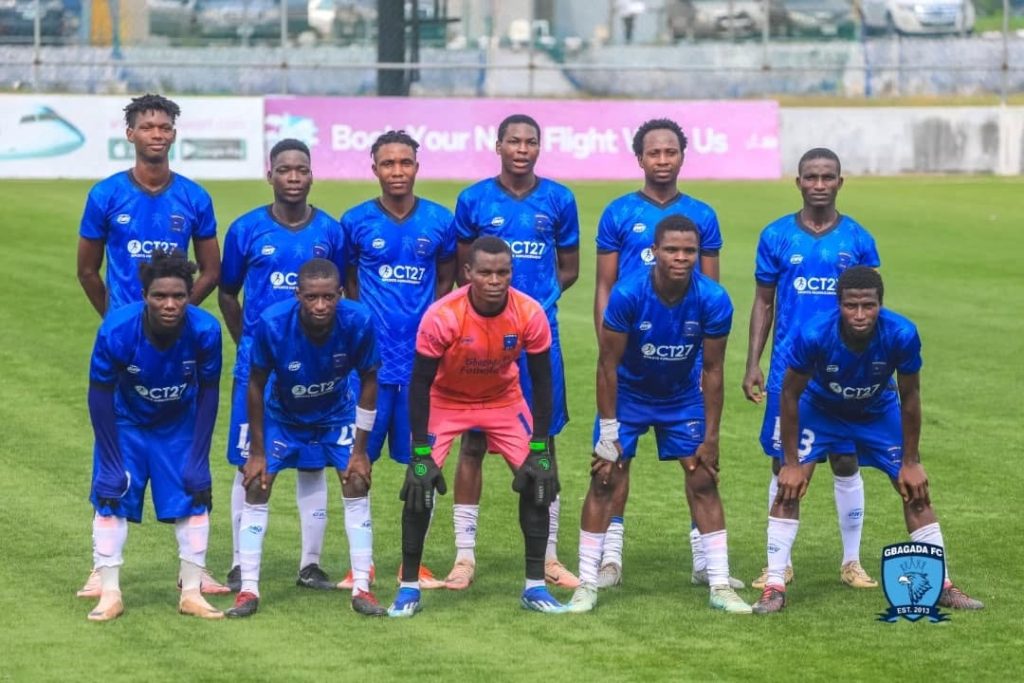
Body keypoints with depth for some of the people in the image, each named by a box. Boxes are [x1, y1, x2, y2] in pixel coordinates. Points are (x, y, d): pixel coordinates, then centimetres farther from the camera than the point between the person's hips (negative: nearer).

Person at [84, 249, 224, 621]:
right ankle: (109, 594, 3)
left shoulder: (205, 330, -30)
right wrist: (110, 463, -18)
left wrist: (198, 458, -13)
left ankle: (191, 593, 10)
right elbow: (100, 395, -20)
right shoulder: (116, 330, -34)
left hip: (179, 425, 1)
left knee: (194, 499, -2)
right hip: (126, 422, -1)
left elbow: (208, 393, -14)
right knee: (110, 500, -6)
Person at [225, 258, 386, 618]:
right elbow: (256, 386, -17)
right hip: (281, 414, -1)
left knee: (357, 485, -8)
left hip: (336, 414, 1)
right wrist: (257, 451, -13)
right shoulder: (272, 324, -34)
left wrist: (360, 449, -11)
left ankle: (361, 589, 1)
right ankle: (248, 591, 0)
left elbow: (368, 381, -13)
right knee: (256, 487, -8)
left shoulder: (358, 323, -31)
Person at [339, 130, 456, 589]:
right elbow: (347, 284, 10)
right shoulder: (356, 222, 0)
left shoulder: (439, 222, 3)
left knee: (420, 460, 5)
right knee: (358, 461, 0)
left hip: (422, 358, 1)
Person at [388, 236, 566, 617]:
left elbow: (541, 381, -12)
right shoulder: (442, 316, -32)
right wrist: (421, 455, -23)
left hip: (504, 400, 2)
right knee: (420, 486, -14)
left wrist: (540, 450, -14)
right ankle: (408, 589, 0)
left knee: (537, 481, -8)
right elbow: (420, 383, -22)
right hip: (446, 400, -2)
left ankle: (535, 587, 5)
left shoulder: (529, 314, -25)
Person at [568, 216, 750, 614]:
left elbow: (712, 370, -12)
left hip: (683, 397, 2)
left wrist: (710, 437, -10)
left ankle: (720, 586, 4)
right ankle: (586, 584, 2)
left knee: (704, 483, -2)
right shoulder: (627, 295, -28)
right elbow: (608, 364, -19)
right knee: (606, 481, -6)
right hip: (628, 394, -2)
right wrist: (608, 432, -18)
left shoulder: (713, 301, -23)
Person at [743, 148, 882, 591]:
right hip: (788, 369, 0)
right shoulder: (776, 237, 2)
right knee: (783, 463, 3)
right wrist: (752, 364, 1)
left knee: (846, 461, 3)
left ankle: (852, 561, 14)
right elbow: (763, 304, 7)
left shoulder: (858, 240, 2)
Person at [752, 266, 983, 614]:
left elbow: (909, 397, -15)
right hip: (820, 409, -1)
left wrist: (911, 462, -10)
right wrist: (791, 463, -17)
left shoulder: (902, 334, -33)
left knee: (916, 491, -2)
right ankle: (774, 587, -9)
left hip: (879, 412, 1)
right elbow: (790, 394, -20)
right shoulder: (813, 335, -36)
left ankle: (943, 585, 11)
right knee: (789, 488, -16)